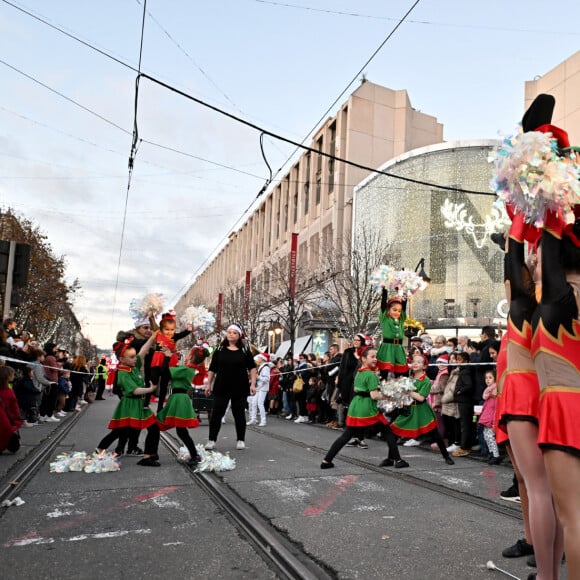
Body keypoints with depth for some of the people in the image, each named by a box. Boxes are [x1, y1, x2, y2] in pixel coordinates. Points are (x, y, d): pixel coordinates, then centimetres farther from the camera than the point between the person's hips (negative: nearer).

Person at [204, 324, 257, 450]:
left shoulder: (245, 350, 4)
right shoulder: (220, 350, 6)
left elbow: (252, 368, 4)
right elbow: (212, 369, 9)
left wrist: (252, 384, -5)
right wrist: (208, 384, 5)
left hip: (240, 388, -1)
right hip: (221, 387, 1)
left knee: (239, 414, 7)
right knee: (216, 413, 2)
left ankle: (240, 440, 17)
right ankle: (211, 440, 10)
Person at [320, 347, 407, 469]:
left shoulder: (358, 372, 12)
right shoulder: (371, 374, -13)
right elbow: (374, 395, -17)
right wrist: (387, 396, -5)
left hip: (355, 407, 7)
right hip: (368, 409, -7)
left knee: (346, 436, 10)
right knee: (388, 431, 9)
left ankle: (326, 461, 8)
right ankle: (397, 460, 11)